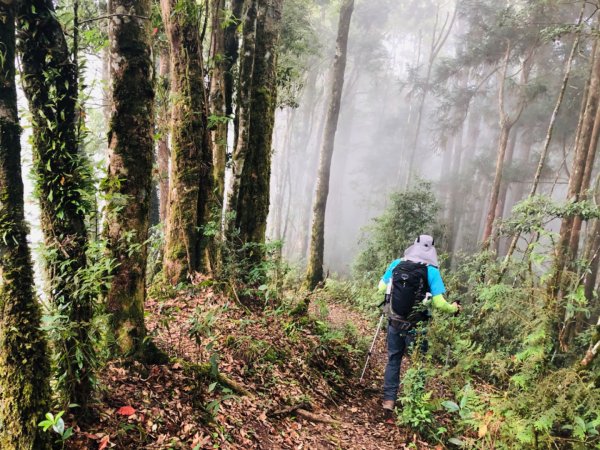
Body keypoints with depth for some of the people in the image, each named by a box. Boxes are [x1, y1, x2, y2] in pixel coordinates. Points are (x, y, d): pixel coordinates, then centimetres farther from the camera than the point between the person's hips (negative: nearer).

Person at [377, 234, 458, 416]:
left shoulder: (396, 264, -2)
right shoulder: (431, 270, -11)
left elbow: (381, 287, 7)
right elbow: (439, 303, -14)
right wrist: (453, 308, 7)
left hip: (394, 322, 3)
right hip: (415, 326, -3)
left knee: (393, 359, 17)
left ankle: (389, 400, 17)